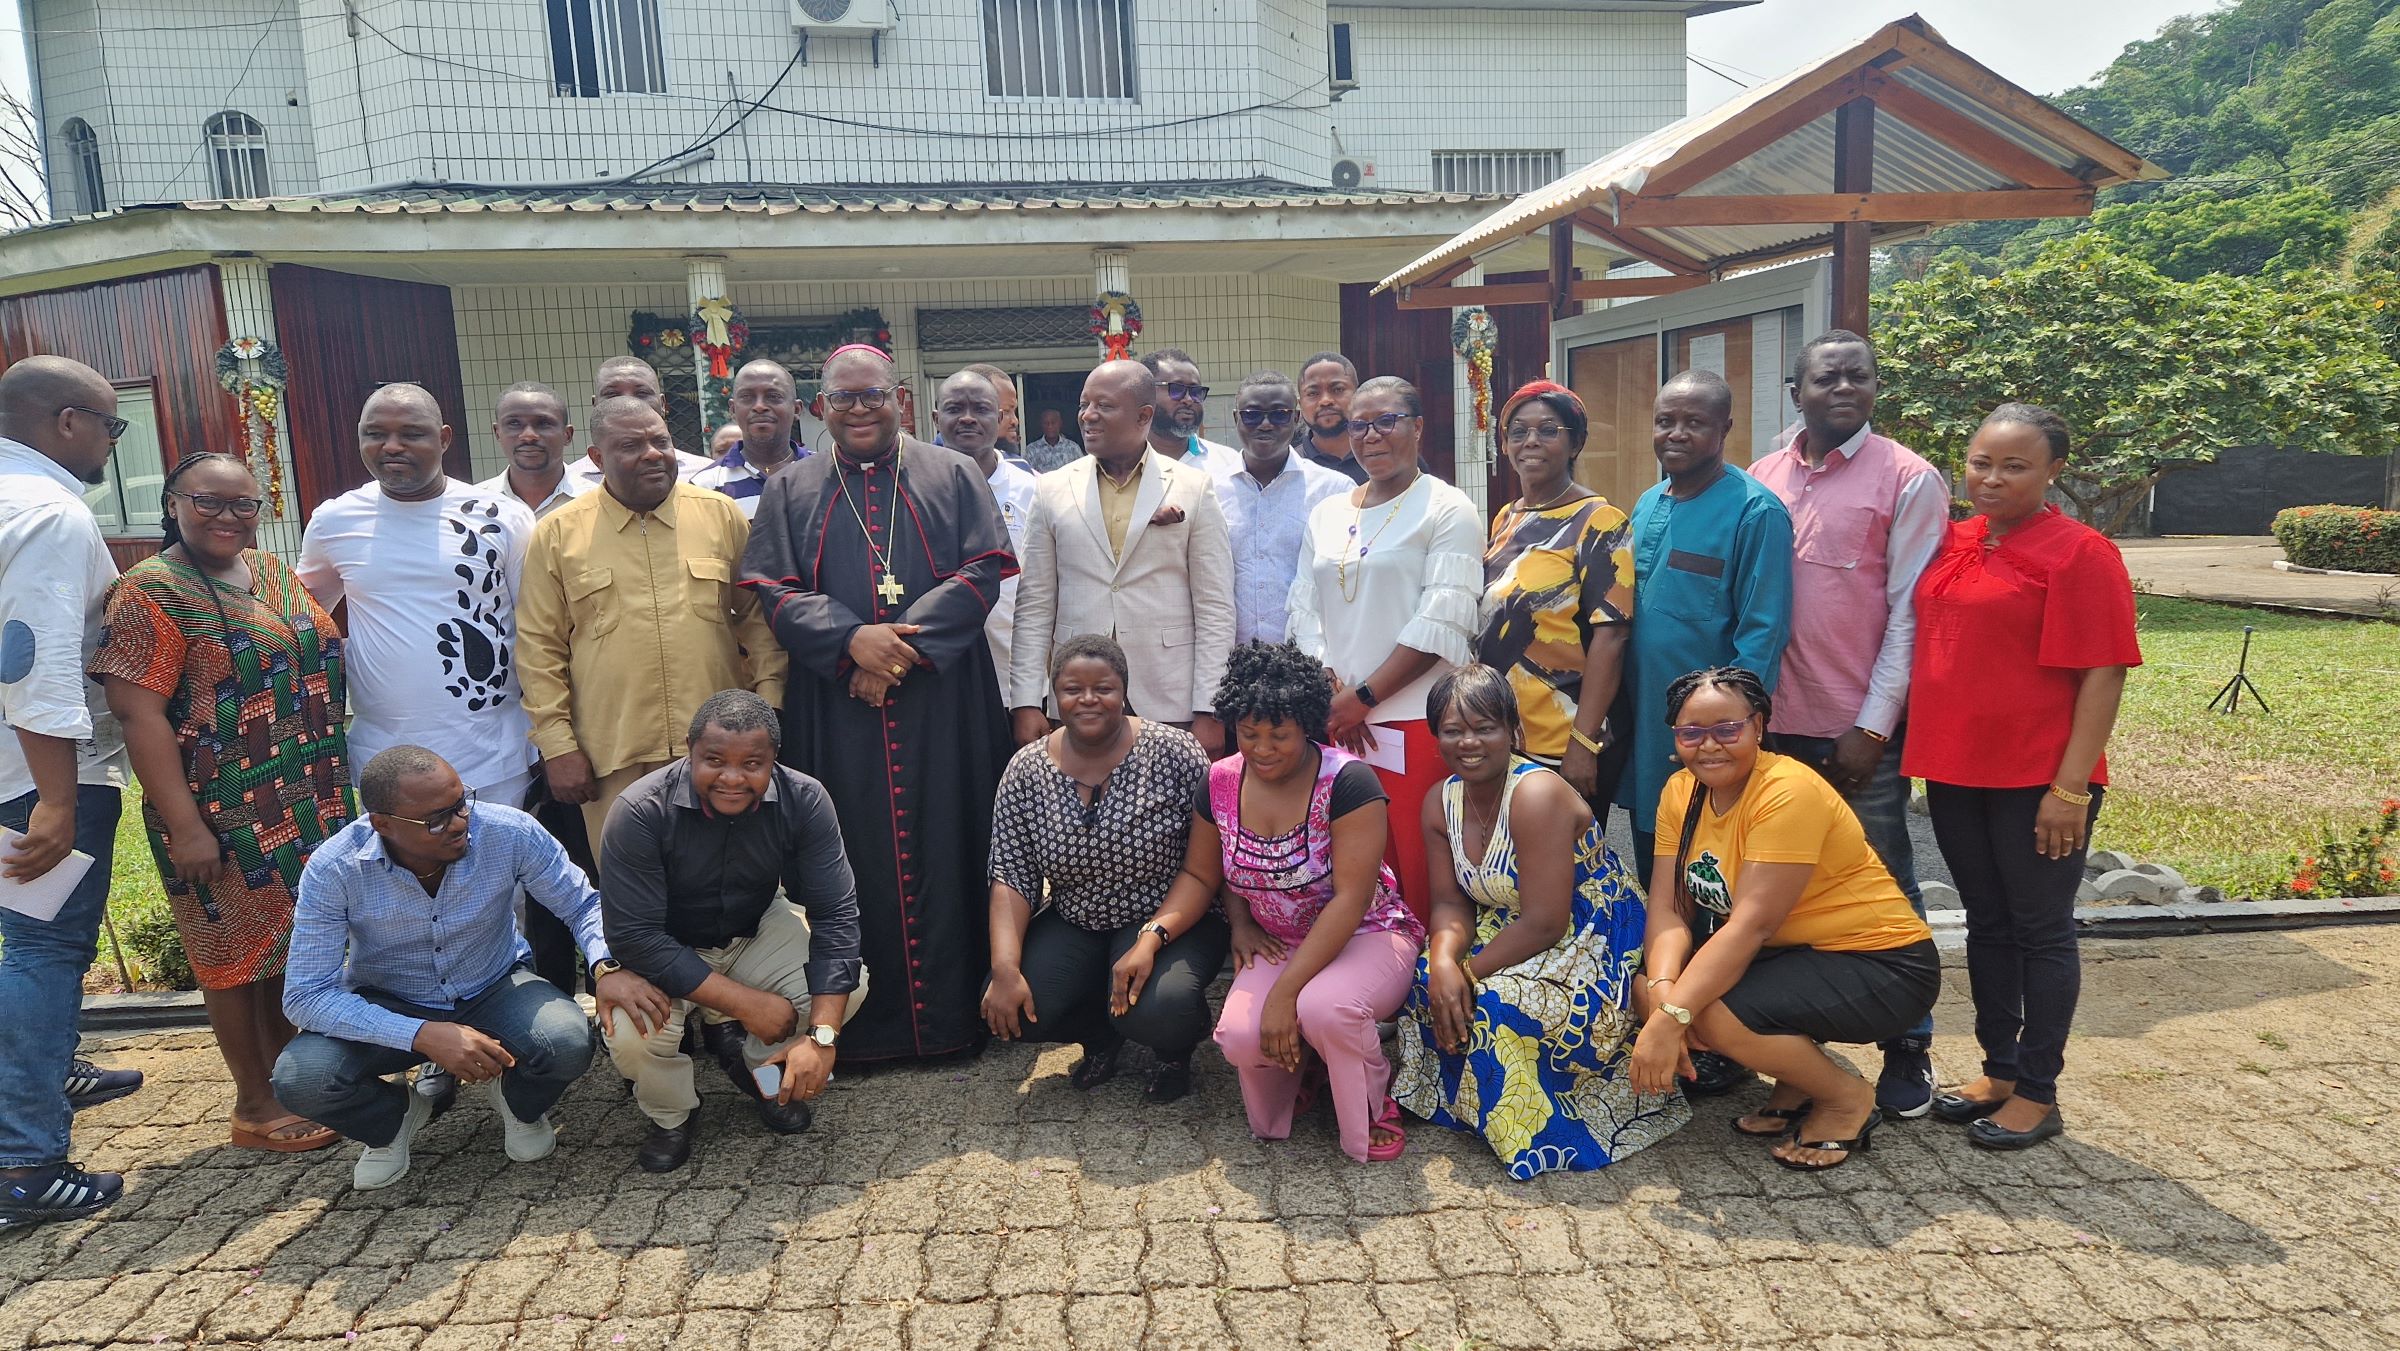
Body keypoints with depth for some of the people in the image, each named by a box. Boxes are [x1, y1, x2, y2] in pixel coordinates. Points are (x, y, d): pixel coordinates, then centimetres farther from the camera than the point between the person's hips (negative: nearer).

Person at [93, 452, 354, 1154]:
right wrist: (183, 827, -20)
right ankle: (255, 1106, 19)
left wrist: (336, 782, 16)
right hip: (225, 813, -6)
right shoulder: (150, 592, -11)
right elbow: (139, 713, -16)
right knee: (239, 950, 5)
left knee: (292, 940, 15)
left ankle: (288, 1075, 30)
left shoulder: (273, 572, 10)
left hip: (307, 802, 7)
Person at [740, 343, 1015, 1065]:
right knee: (854, 858, 4)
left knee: (943, 852, 2)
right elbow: (773, 591, 2)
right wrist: (851, 639, -15)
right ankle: (861, 1024, 14)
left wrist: (907, 644, -14)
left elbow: (984, 571, -3)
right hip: (835, 708, 1)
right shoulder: (790, 490, 11)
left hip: (941, 703, -1)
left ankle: (953, 1013, 13)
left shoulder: (953, 476, 7)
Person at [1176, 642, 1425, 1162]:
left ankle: (1373, 1103, -2)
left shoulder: (1348, 781, -21)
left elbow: (1351, 898, -24)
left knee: (1323, 1007, -38)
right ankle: (1301, 1063, 12)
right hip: (1276, 945, 4)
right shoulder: (1221, 783, -4)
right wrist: (1150, 937, -11)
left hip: (1364, 935, -4)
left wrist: (1285, 992, -28)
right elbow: (1200, 875, 9)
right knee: (1239, 1036, -28)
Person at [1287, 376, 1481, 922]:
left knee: (1418, 871, -4)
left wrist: (1364, 697, -11)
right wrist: (1329, 693, -4)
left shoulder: (1447, 510, -1)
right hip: (1337, 720, 5)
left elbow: (1439, 625, -10)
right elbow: (1305, 610, 11)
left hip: (1416, 719, -4)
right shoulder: (1326, 513, 15)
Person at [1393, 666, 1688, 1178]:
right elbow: (1451, 902, -3)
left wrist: (1466, 972, -23)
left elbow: (1544, 923, -27)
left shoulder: (1537, 795, -26)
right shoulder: (1440, 804, -2)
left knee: (1492, 1005, -29)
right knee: (1421, 981, -15)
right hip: (1511, 938, 7)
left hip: (1591, 948, -7)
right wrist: (1444, 961, -24)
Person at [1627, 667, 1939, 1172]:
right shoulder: (1681, 791, -2)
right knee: (1646, 987, -11)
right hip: (1792, 955, 8)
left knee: (1714, 1013, -28)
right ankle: (1796, 1086, 9)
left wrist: (1672, 1017, -35)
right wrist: (1662, 991, -28)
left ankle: (1848, 1097, 0)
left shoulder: (1789, 791, -24)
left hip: (1879, 963, -7)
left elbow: (1752, 924, -30)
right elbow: (1666, 909, -9)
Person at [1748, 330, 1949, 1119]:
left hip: (1860, 733, -4)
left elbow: (1910, 614, -7)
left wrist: (1872, 728, -11)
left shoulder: (1909, 481, -4)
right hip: (1776, 726, 4)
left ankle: (1908, 1050, 22)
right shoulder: (1764, 480, 8)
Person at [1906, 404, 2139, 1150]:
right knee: (1987, 925, 16)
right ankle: (1999, 1070, 31)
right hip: (1955, 771, 6)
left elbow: (2102, 675, -13)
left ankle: (2038, 1093, 20)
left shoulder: (2080, 554, -10)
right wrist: (1923, 750, 11)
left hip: (2037, 781, -6)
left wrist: (2070, 787, -17)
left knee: (2040, 933, 6)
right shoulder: (1951, 544, 8)